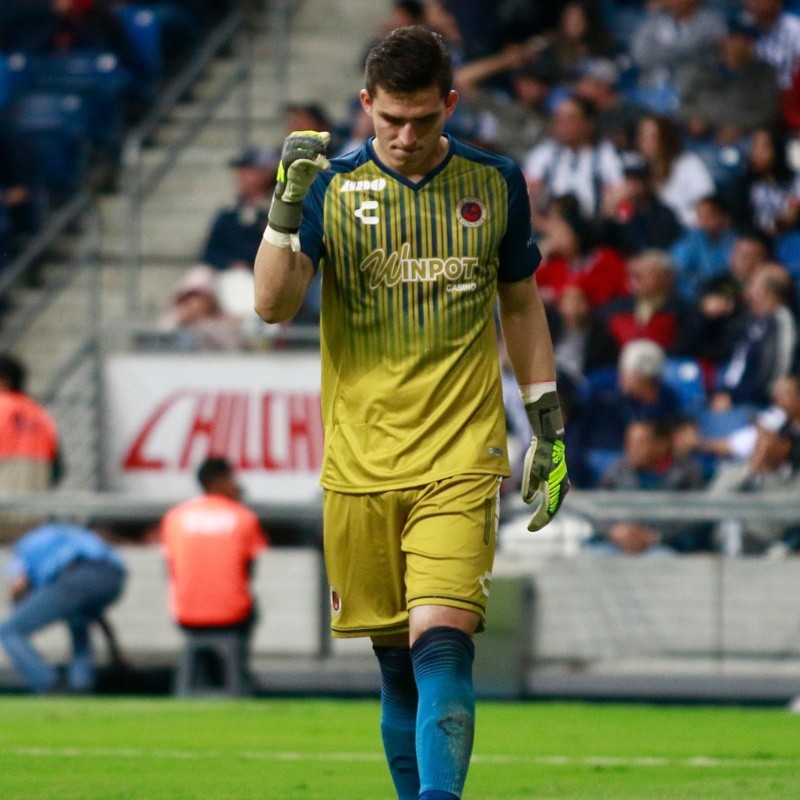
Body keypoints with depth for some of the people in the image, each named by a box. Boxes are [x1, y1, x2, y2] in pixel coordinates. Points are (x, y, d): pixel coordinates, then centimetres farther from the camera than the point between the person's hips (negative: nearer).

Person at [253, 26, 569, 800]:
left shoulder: (495, 183, 6)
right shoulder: (331, 188, 2)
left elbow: (521, 306, 18)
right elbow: (272, 306, -8)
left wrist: (548, 427, 16)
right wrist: (287, 204, -21)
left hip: (460, 460, -1)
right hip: (359, 466, 1)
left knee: (442, 644, -16)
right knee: (396, 659, 5)